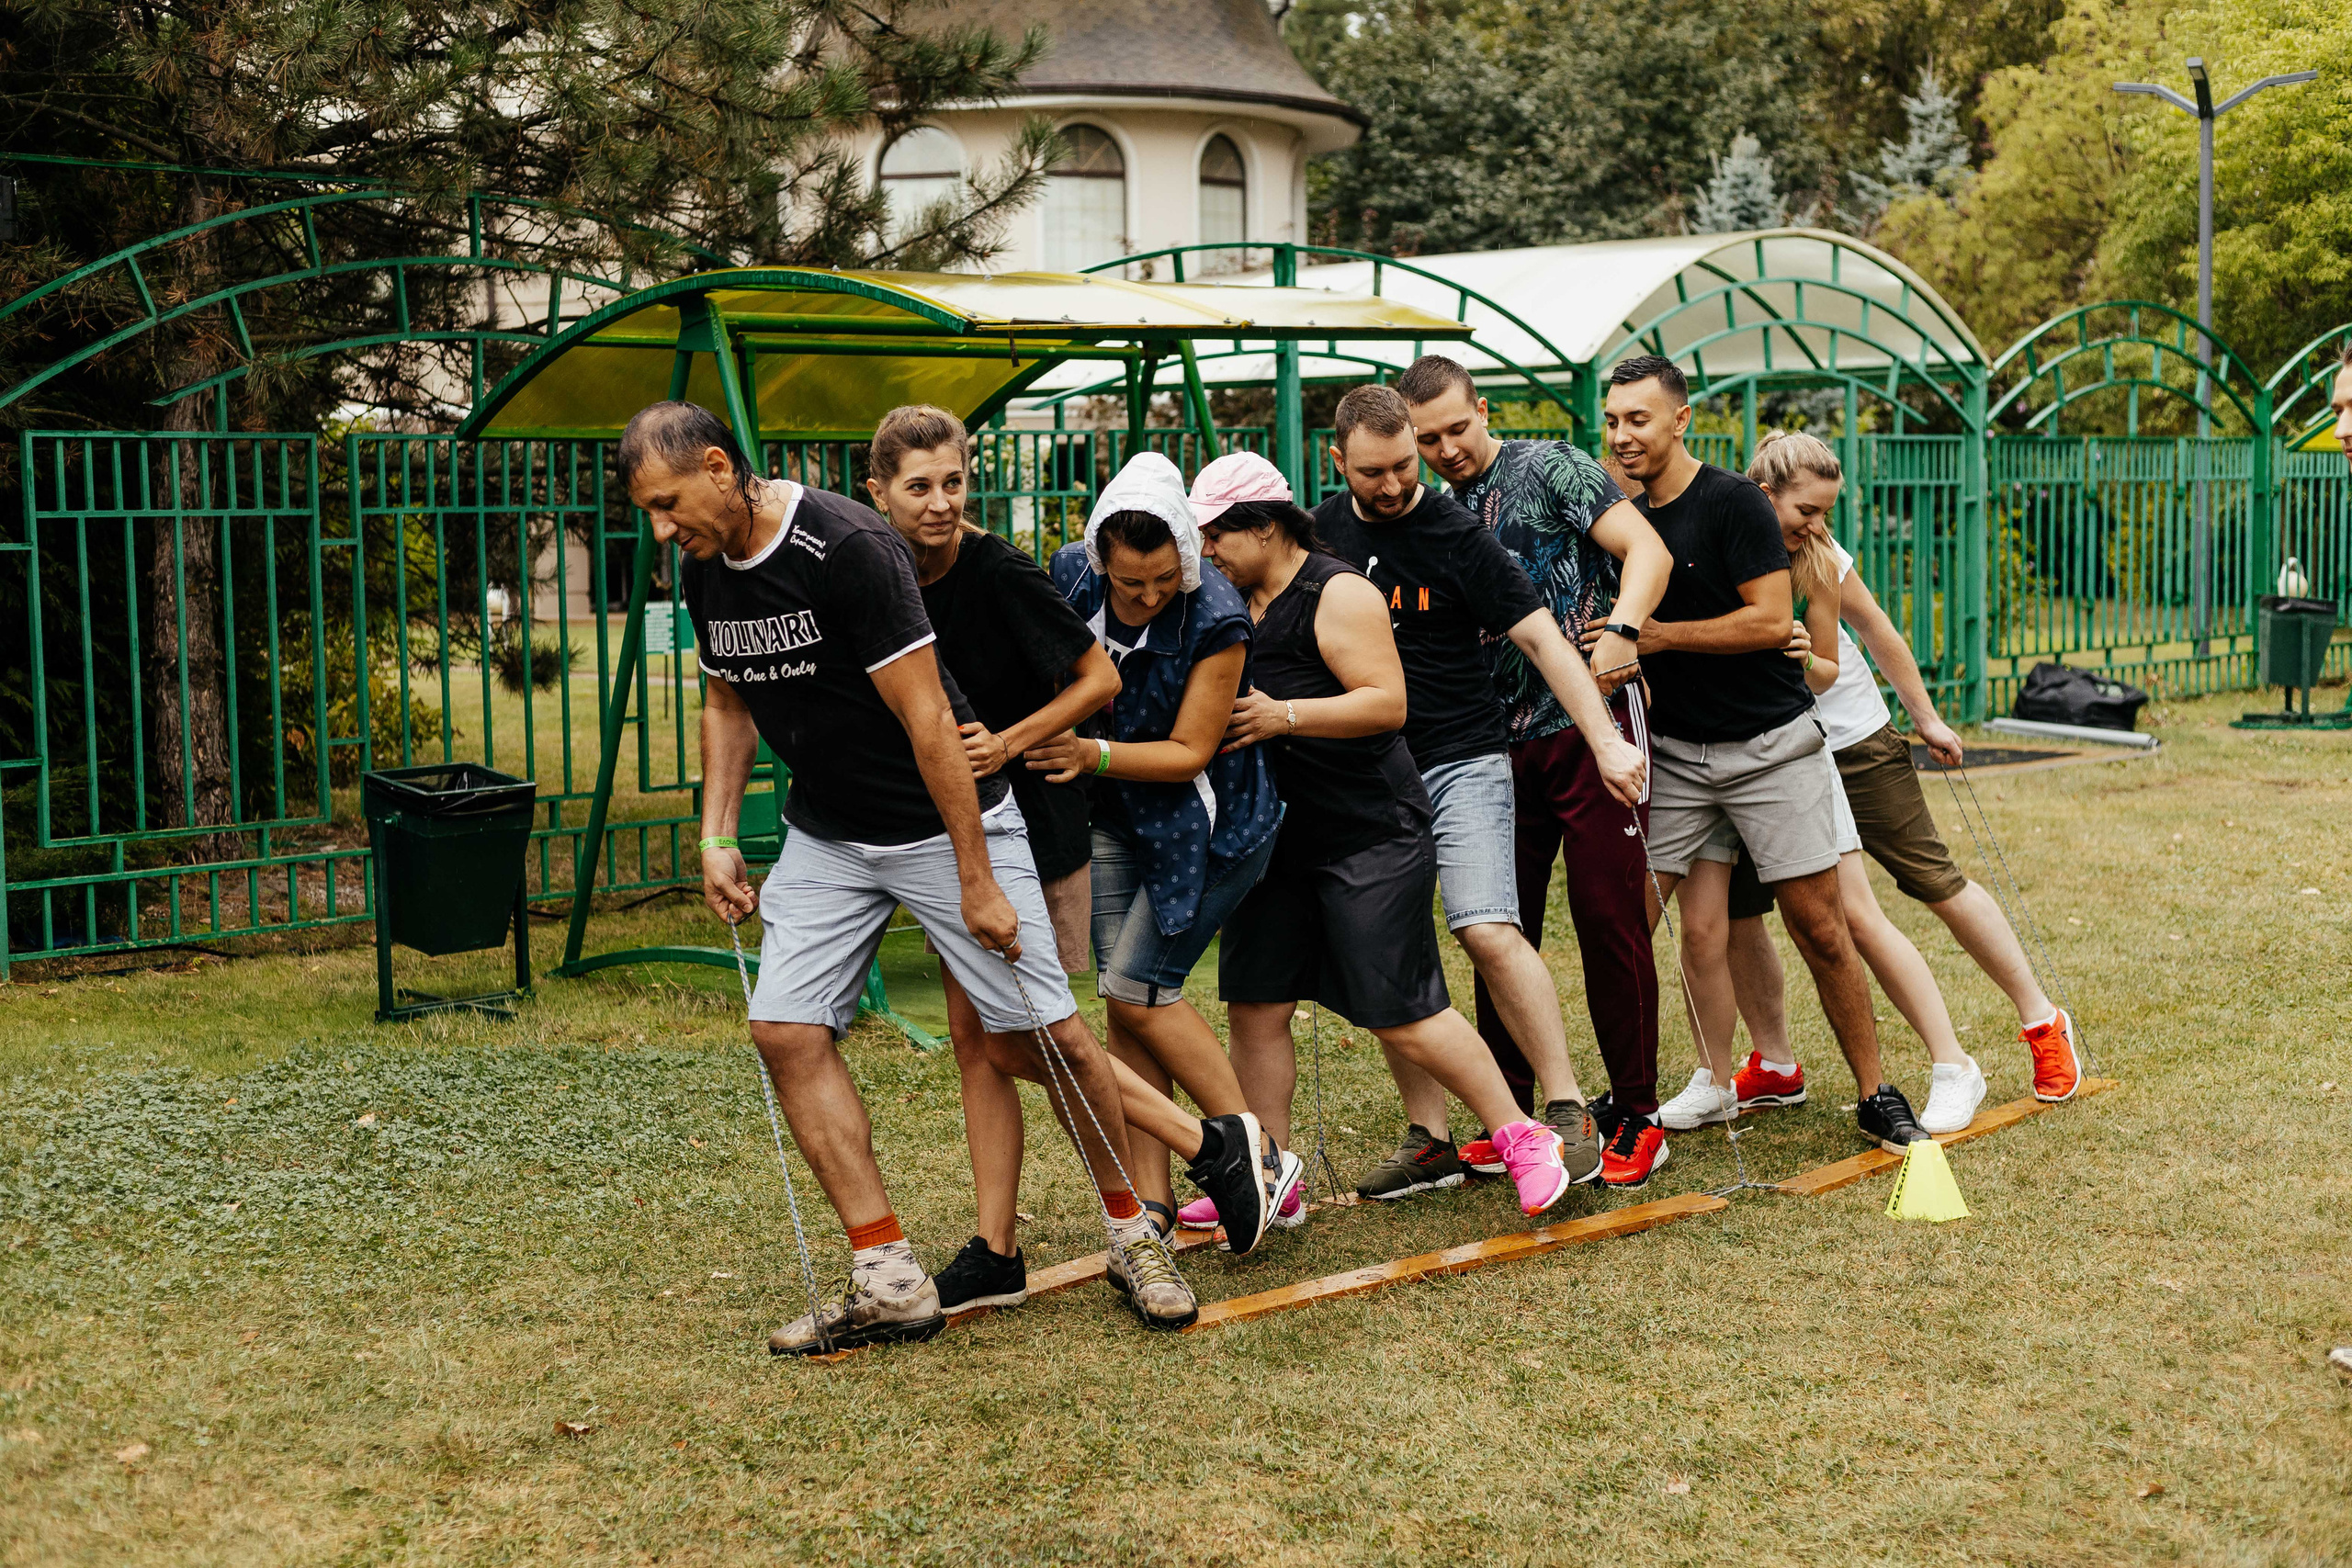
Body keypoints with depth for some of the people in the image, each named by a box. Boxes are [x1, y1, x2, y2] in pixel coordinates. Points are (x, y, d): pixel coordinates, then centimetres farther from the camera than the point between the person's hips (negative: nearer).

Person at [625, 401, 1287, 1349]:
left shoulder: (846, 548, -24)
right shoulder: (703, 571, -1)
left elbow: (927, 718, -23)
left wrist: (977, 881, -20)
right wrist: (716, 840, 6)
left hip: (943, 821, -7)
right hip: (825, 836, 7)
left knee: (1038, 1036, -4)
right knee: (785, 1031, -6)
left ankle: (1131, 1231, 20)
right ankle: (888, 1283, 0)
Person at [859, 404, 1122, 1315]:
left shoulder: (1002, 574, -17)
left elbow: (1101, 680, -11)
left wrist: (1008, 744, -21)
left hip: (1032, 823, -6)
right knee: (973, 1036, 5)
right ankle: (997, 1255, 9)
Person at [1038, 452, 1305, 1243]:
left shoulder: (1215, 619, -25)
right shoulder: (1072, 575, -10)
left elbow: (1189, 753, -20)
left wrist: (1092, 754, -31)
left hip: (1207, 823, -6)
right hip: (1119, 818, 6)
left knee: (1138, 986, -12)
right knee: (1123, 1003, 2)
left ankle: (1260, 1156, 0)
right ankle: (1149, 1197, 7)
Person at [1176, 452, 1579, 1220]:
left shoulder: (1338, 594, -13)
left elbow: (1387, 703, -20)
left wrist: (1283, 716, -26)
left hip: (1369, 834, -8)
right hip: (1274, 832, 8)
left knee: (1403, 1018, -6)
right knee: (1254, 1006, 5)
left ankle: (1523, 1139, 10)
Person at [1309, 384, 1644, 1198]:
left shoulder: (1456, 535, -8)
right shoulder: (1322, 531, 7)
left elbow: (1540, 637, -13)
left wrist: (1606, 740, -22)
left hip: (1461, 762, -5)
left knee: (1489, 933, -18)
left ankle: (1567, 1110, -11)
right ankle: (1428, 1138, 11)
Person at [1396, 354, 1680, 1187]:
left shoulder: (1551, 468, -1)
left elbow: (1648, 549, -11)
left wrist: (1621, 630, -27)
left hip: (1589, 726, -5)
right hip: (1499, 742, 5)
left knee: (1610, 918, -4)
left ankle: (1633, 1114, 6)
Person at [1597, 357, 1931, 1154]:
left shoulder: (1733, 501, -11)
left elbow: (1771, 621, -18)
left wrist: (1658, 636, -18)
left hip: (1770, 746, -5)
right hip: (1674, 752, 5)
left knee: (1820, 927, -3)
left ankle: (1875, 1095, 10)